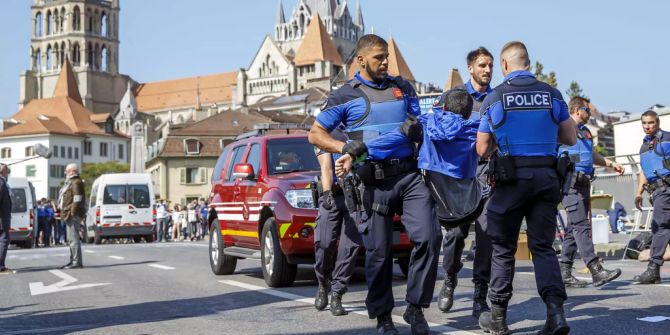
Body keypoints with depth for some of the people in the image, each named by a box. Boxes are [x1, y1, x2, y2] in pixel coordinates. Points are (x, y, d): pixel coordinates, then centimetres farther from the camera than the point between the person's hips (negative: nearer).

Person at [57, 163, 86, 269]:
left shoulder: (76, 183, -12)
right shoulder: (70, 182, 21)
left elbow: (77, 200, -20)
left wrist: (72, 213, -23)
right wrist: (65, 213, 21)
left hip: (73, 215, -11)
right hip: (69, 215, 11)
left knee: (74, 238, -12)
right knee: (71, 239, 16)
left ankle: (77, 262, -12)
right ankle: (73, 260, 24)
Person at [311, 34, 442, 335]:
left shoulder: (402, 88, 16)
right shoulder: (345, 95, 5)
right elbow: (315, 134, 4)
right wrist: (346, 149, -11)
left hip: (410, 174, 3)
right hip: (376, 181, -2)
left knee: (428, 236, -11)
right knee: (378, 251, 2)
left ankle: (415, 307, 5)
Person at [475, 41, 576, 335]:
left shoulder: (495, 97, -1)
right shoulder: (552, 95, 5)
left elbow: (482, 150, 3)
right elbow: (571, 139, 12)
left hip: (511, 178, -2)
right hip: (546, 177, 2)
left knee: (503, 247, 10)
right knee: (543, 246, 8)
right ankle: (555, 310, -9)